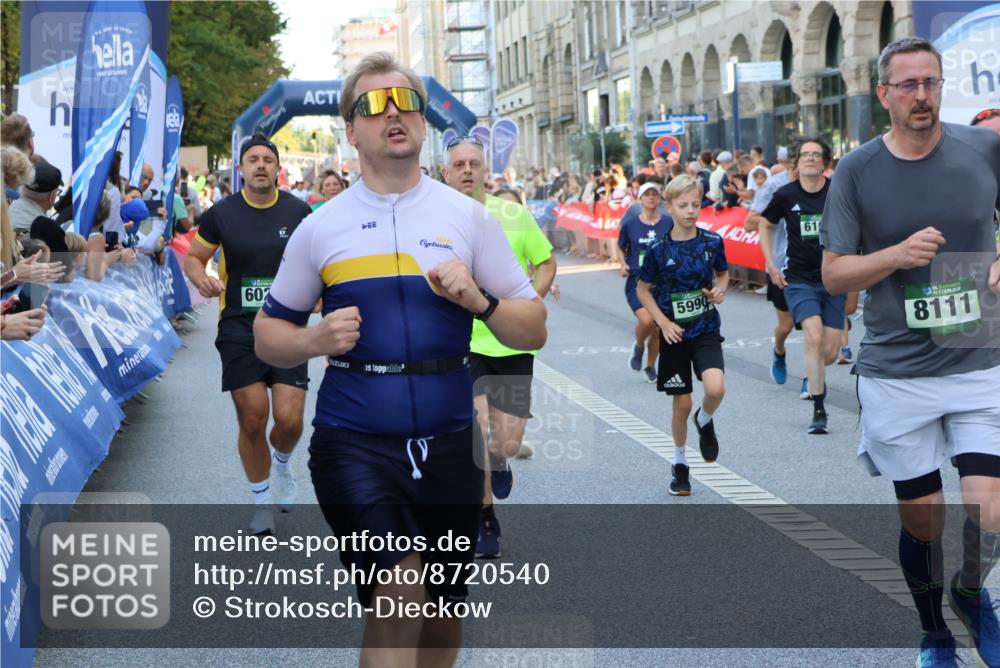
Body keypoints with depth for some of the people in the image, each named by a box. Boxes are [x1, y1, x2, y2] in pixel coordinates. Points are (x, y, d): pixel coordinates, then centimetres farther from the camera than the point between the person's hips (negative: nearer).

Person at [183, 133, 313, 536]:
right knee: (251, 420, -1)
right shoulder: (221, 214, 0)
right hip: (239, 327, 0)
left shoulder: (298, 212, 1)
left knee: (289, 420, -10)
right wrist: (202, 280, -11)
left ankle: (282, 461, 27)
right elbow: (193, 257, 10)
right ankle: (263, 501, 20)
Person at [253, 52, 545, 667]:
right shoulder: (320, 227, 5)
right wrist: (317, 340, -11)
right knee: (398, 593, -20)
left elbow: (533, 331, 5)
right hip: (354, 438, -2)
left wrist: (478, 300, -14)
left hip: (448, 439, 2)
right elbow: (268, 334, 10)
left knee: (442, 609, 13)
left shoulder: (468, 217, 5)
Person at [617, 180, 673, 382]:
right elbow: (620, 248, 13)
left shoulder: (669, 223, -1)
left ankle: (650, 366, 30)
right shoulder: (630, 224, -1)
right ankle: (638, 346, 11)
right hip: (636, 282, -1)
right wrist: (623, 264, -5)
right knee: (646, 320, -23)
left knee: (658, 330, 5)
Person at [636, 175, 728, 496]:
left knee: (716, 388, -23)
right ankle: (679, 463, 27)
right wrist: (663, 322, -9)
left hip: (707, 329, 0)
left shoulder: (712, 241, -4)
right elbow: (643, 289, 2)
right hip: (675, 334, 0)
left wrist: (720, 290, -8)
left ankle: (705, 421, 12)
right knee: (682, 403, 5)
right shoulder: (659, 249, -8)